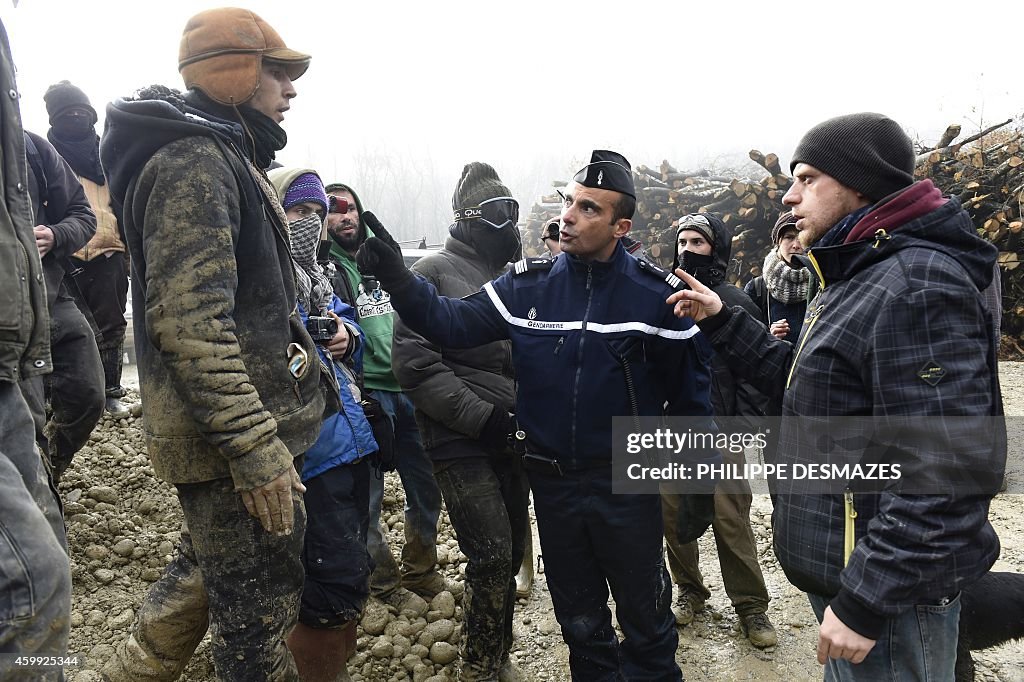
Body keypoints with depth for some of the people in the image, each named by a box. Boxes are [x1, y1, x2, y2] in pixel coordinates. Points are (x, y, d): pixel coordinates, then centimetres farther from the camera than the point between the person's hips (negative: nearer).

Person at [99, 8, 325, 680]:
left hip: (249, 421, 10)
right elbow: (187, 320, -25)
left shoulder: (225, 159, 17)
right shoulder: (192, 160, -16)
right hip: (235, 432, -10)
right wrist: (255, 446, -26)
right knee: (260, 605, 5)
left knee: (209, 572, 25)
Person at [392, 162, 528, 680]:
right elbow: (414, 363, -13)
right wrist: (482, 416, -17)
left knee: (511, 553, 12)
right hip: (460, 441, -6)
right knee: (492, 557, -8)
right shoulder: (433, 273, -5)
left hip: (513, 438, 6)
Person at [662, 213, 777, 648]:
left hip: (720, 431, -3)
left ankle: (750, 605, 16)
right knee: (672, 513, 8)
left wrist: (742, 424, -9)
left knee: (731, 518, -1)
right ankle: (689, 590, 28)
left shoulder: (736, 303, 2)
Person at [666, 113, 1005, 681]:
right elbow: (804, 386, 18)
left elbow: (948, 468, -27)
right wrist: (722, 322, 12)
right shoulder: (856, 280, 12)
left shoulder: (916, 286, -22)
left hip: (887, 593, -9)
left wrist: (865, 601, -25)